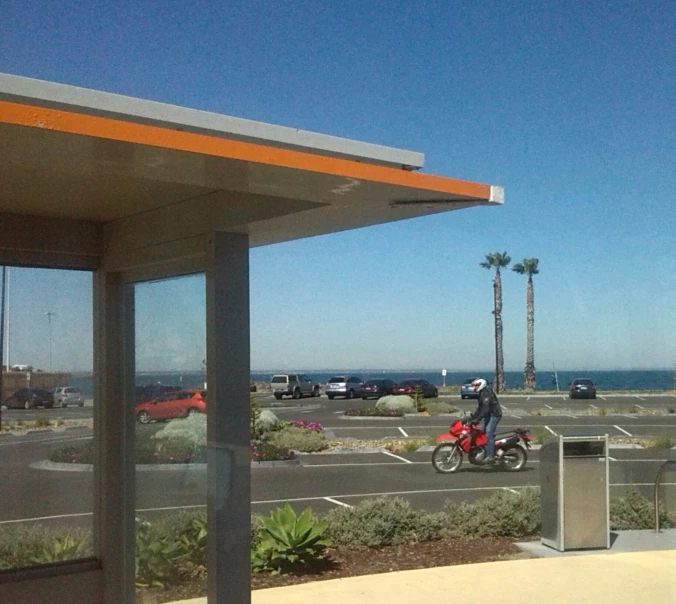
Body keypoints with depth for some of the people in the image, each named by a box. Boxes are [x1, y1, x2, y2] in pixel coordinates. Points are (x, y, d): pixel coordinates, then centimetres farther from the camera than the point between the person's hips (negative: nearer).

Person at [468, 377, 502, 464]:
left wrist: (477, 419, -29)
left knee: (488, 433, -19)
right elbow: (479, 408, 20)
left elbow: (485, 409, -26)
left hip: (494, 414, -11)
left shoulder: (486, 393, -18)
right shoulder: (481, 394, 15)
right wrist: (472, 417, 10)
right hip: (488, 415, 11)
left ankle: (490, 456, -23)